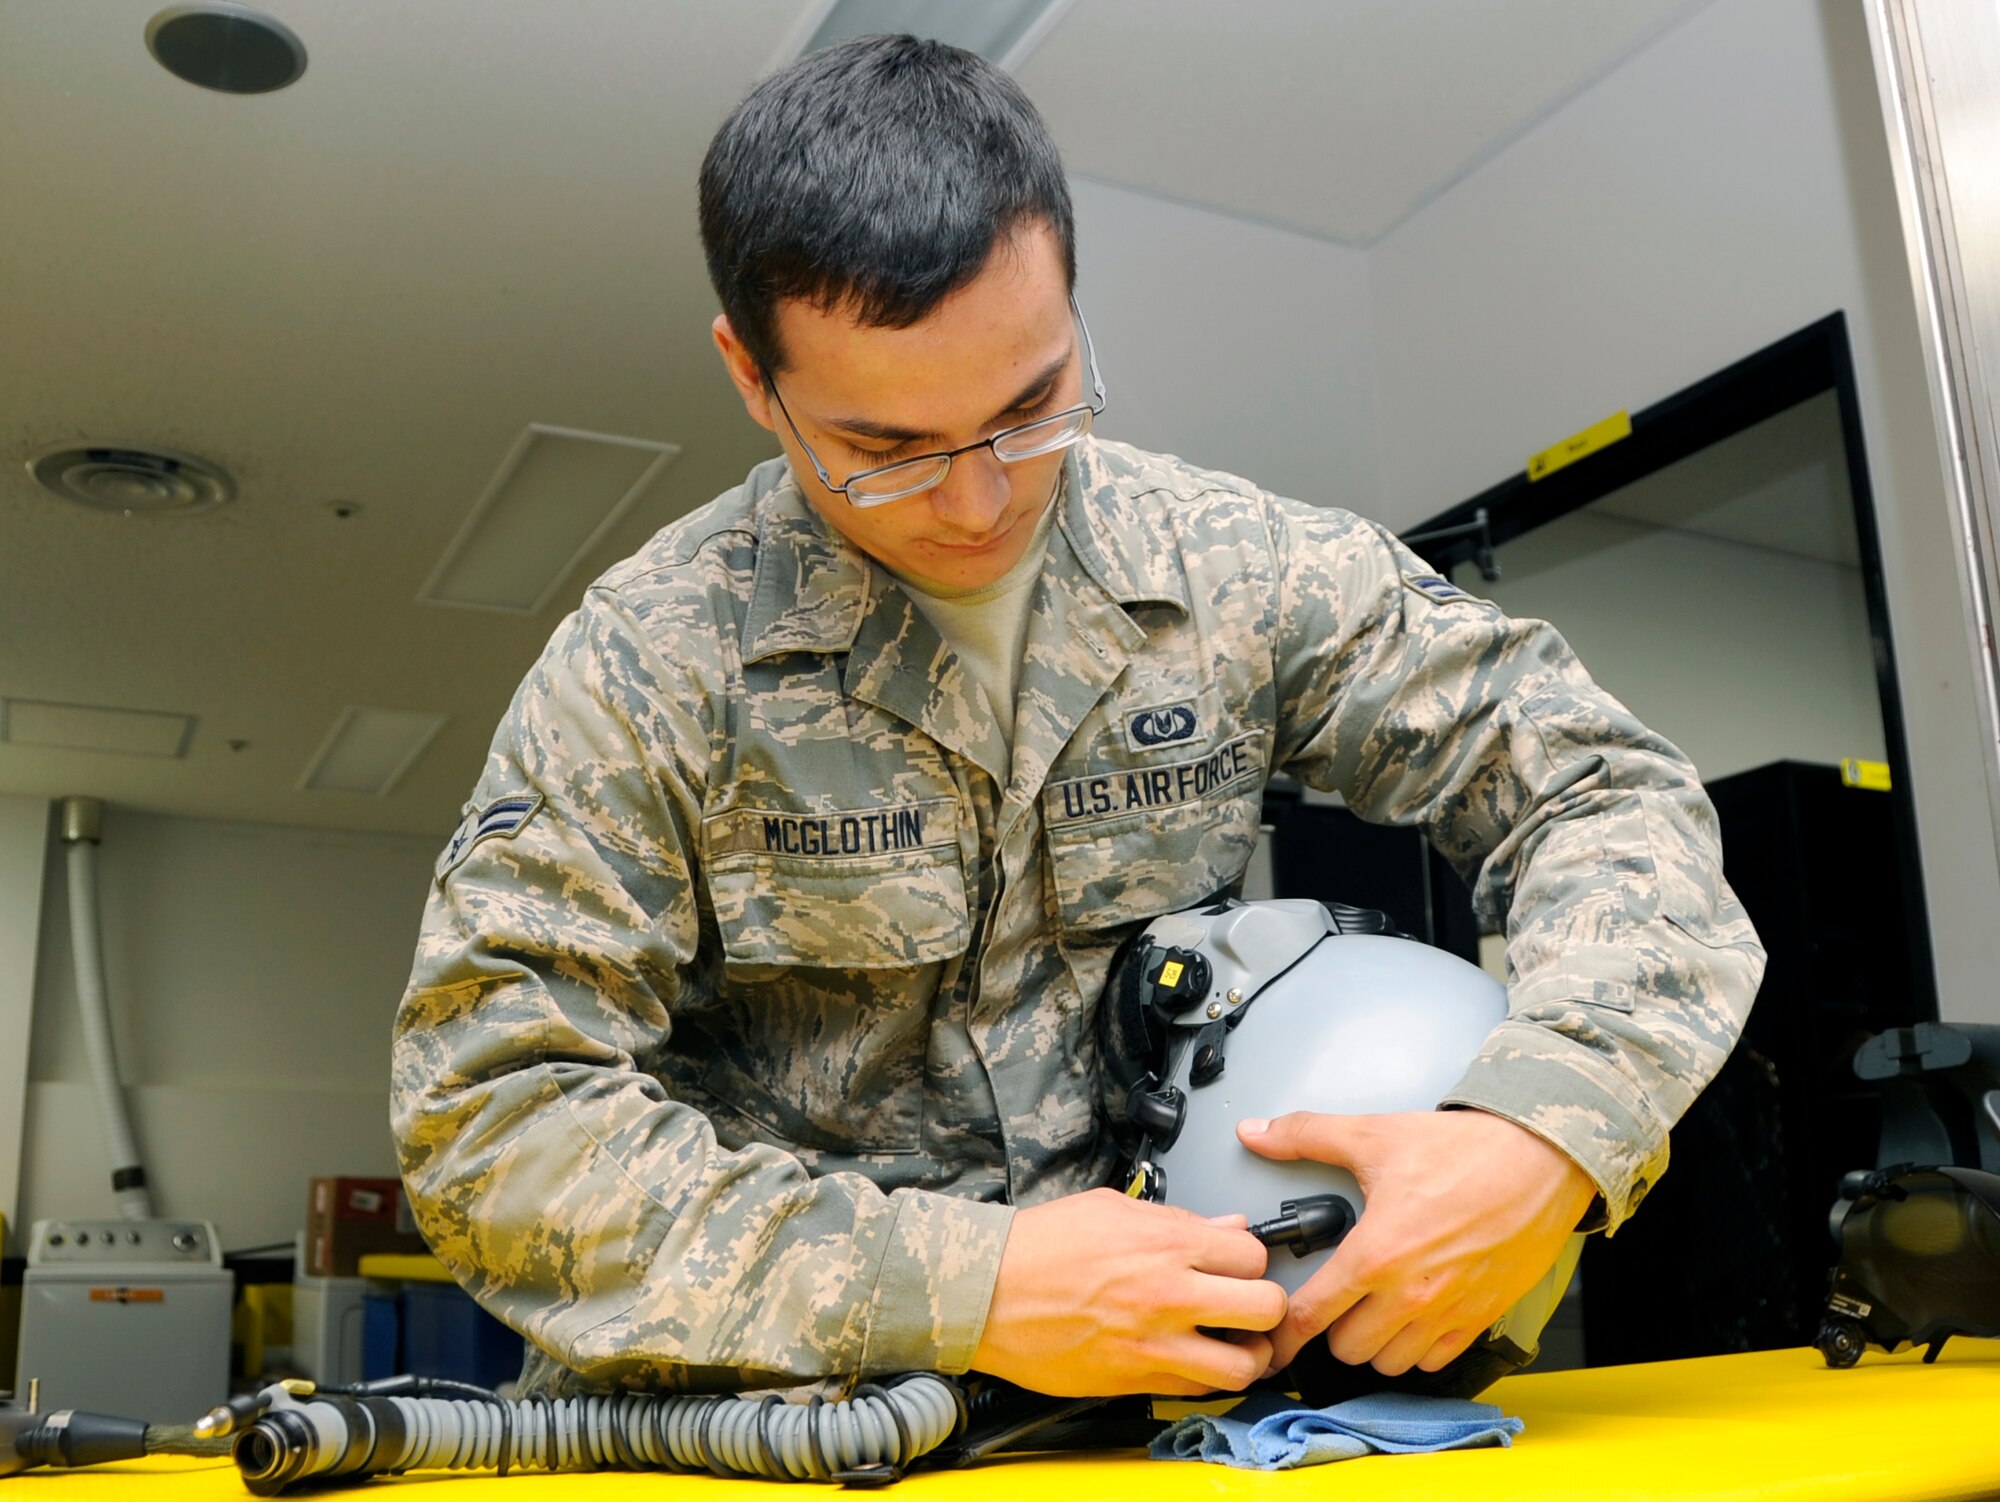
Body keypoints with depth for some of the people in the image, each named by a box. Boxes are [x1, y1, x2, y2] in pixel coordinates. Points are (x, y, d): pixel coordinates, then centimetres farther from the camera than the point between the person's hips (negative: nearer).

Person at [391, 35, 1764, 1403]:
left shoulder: (1245, 571, -3)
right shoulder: (649, 661, -10)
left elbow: (1611, 797, -1)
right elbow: (492, 1113, -15)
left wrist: (1546, 1137, -22)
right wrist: (963, 1286, -24)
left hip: (1168, 1390, 2)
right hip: (765, 1427, -1)